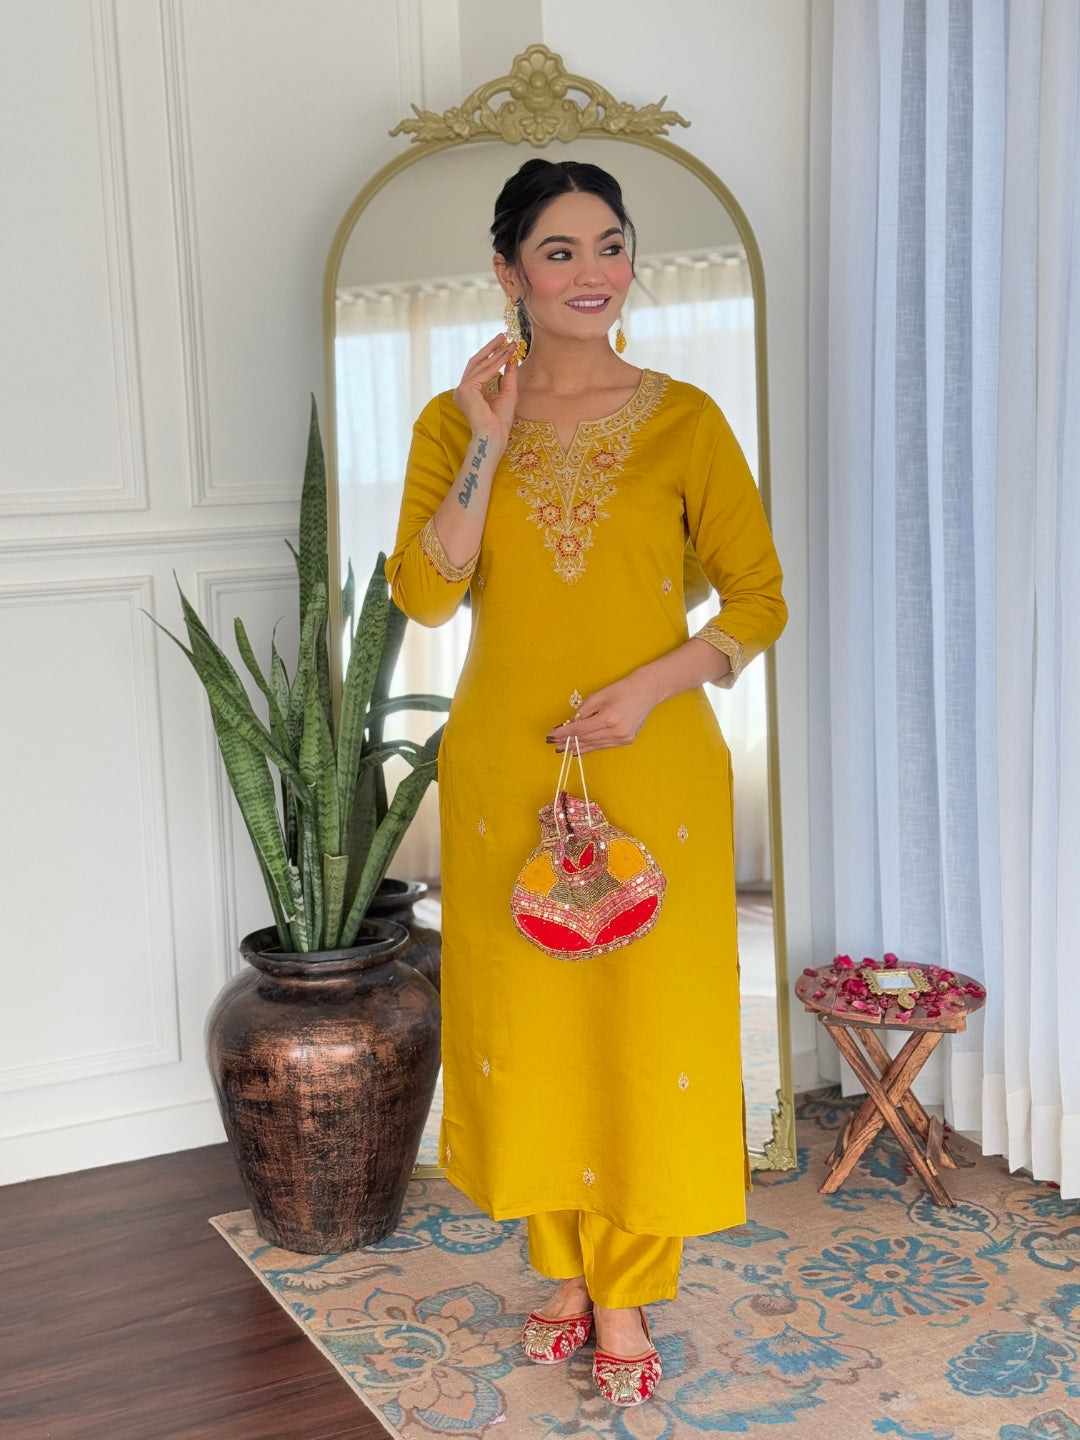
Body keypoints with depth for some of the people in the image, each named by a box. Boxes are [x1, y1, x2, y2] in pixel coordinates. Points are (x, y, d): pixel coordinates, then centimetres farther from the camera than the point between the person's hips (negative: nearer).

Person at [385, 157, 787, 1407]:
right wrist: (488, 447, -15)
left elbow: (759, 597, 0)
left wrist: (652, 686, -15)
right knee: (523, 1016, 10)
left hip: (652, 768, -1)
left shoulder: (684, 422, -1)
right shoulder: (454, 423, 3)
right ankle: (561, 1267, 31)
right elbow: (423, 593, -8)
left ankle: (625, 1293, 22)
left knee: (647, 1019, 4)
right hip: (504, 770, 2)